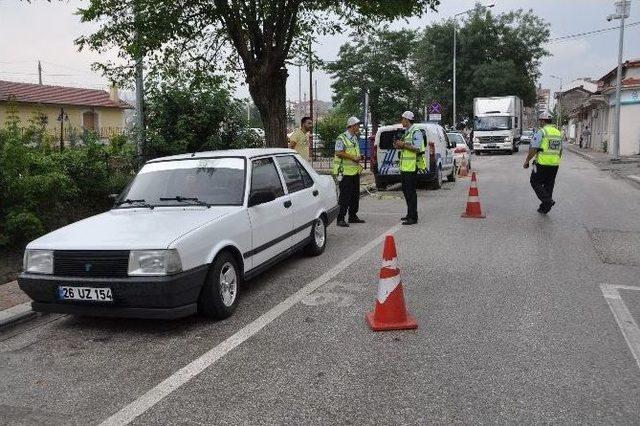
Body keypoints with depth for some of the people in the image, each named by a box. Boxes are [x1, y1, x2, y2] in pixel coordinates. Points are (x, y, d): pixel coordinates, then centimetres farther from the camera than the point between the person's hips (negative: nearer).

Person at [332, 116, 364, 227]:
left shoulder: (355, 138, 18)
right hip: (345, 171, -9)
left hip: (355, 170, 9)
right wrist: (353, 158, -19)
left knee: (355, 195, 13)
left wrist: (359, 157, 9)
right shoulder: (342, 138, -10)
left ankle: (353, 216, 24)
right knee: (345, 196, -9)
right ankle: (340, 219, -5)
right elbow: (339, 153, -19)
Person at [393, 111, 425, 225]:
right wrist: (399, 146, 10)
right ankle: (410, 214, 25)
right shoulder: (407, 132, 18)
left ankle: (413, 217, -5)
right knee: (406, 190, 15)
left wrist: (403, 145, -19)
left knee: (411, 192, -9)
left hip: (411, 167, -10)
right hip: (404, 167, 10)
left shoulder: (416, 132, -12)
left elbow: (417, 148, -21)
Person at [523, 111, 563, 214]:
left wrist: (527, 161, -5)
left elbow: (533, 149, -14)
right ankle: (544, 208, 17)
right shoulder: (558, 133, 13)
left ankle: (548, 200, -9)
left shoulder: (541, 132, -10)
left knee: (535, 182, 6)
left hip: (542, 163, -7)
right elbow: (560, 150, 19)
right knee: (549, 185, 13)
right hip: (555, 164, 7)